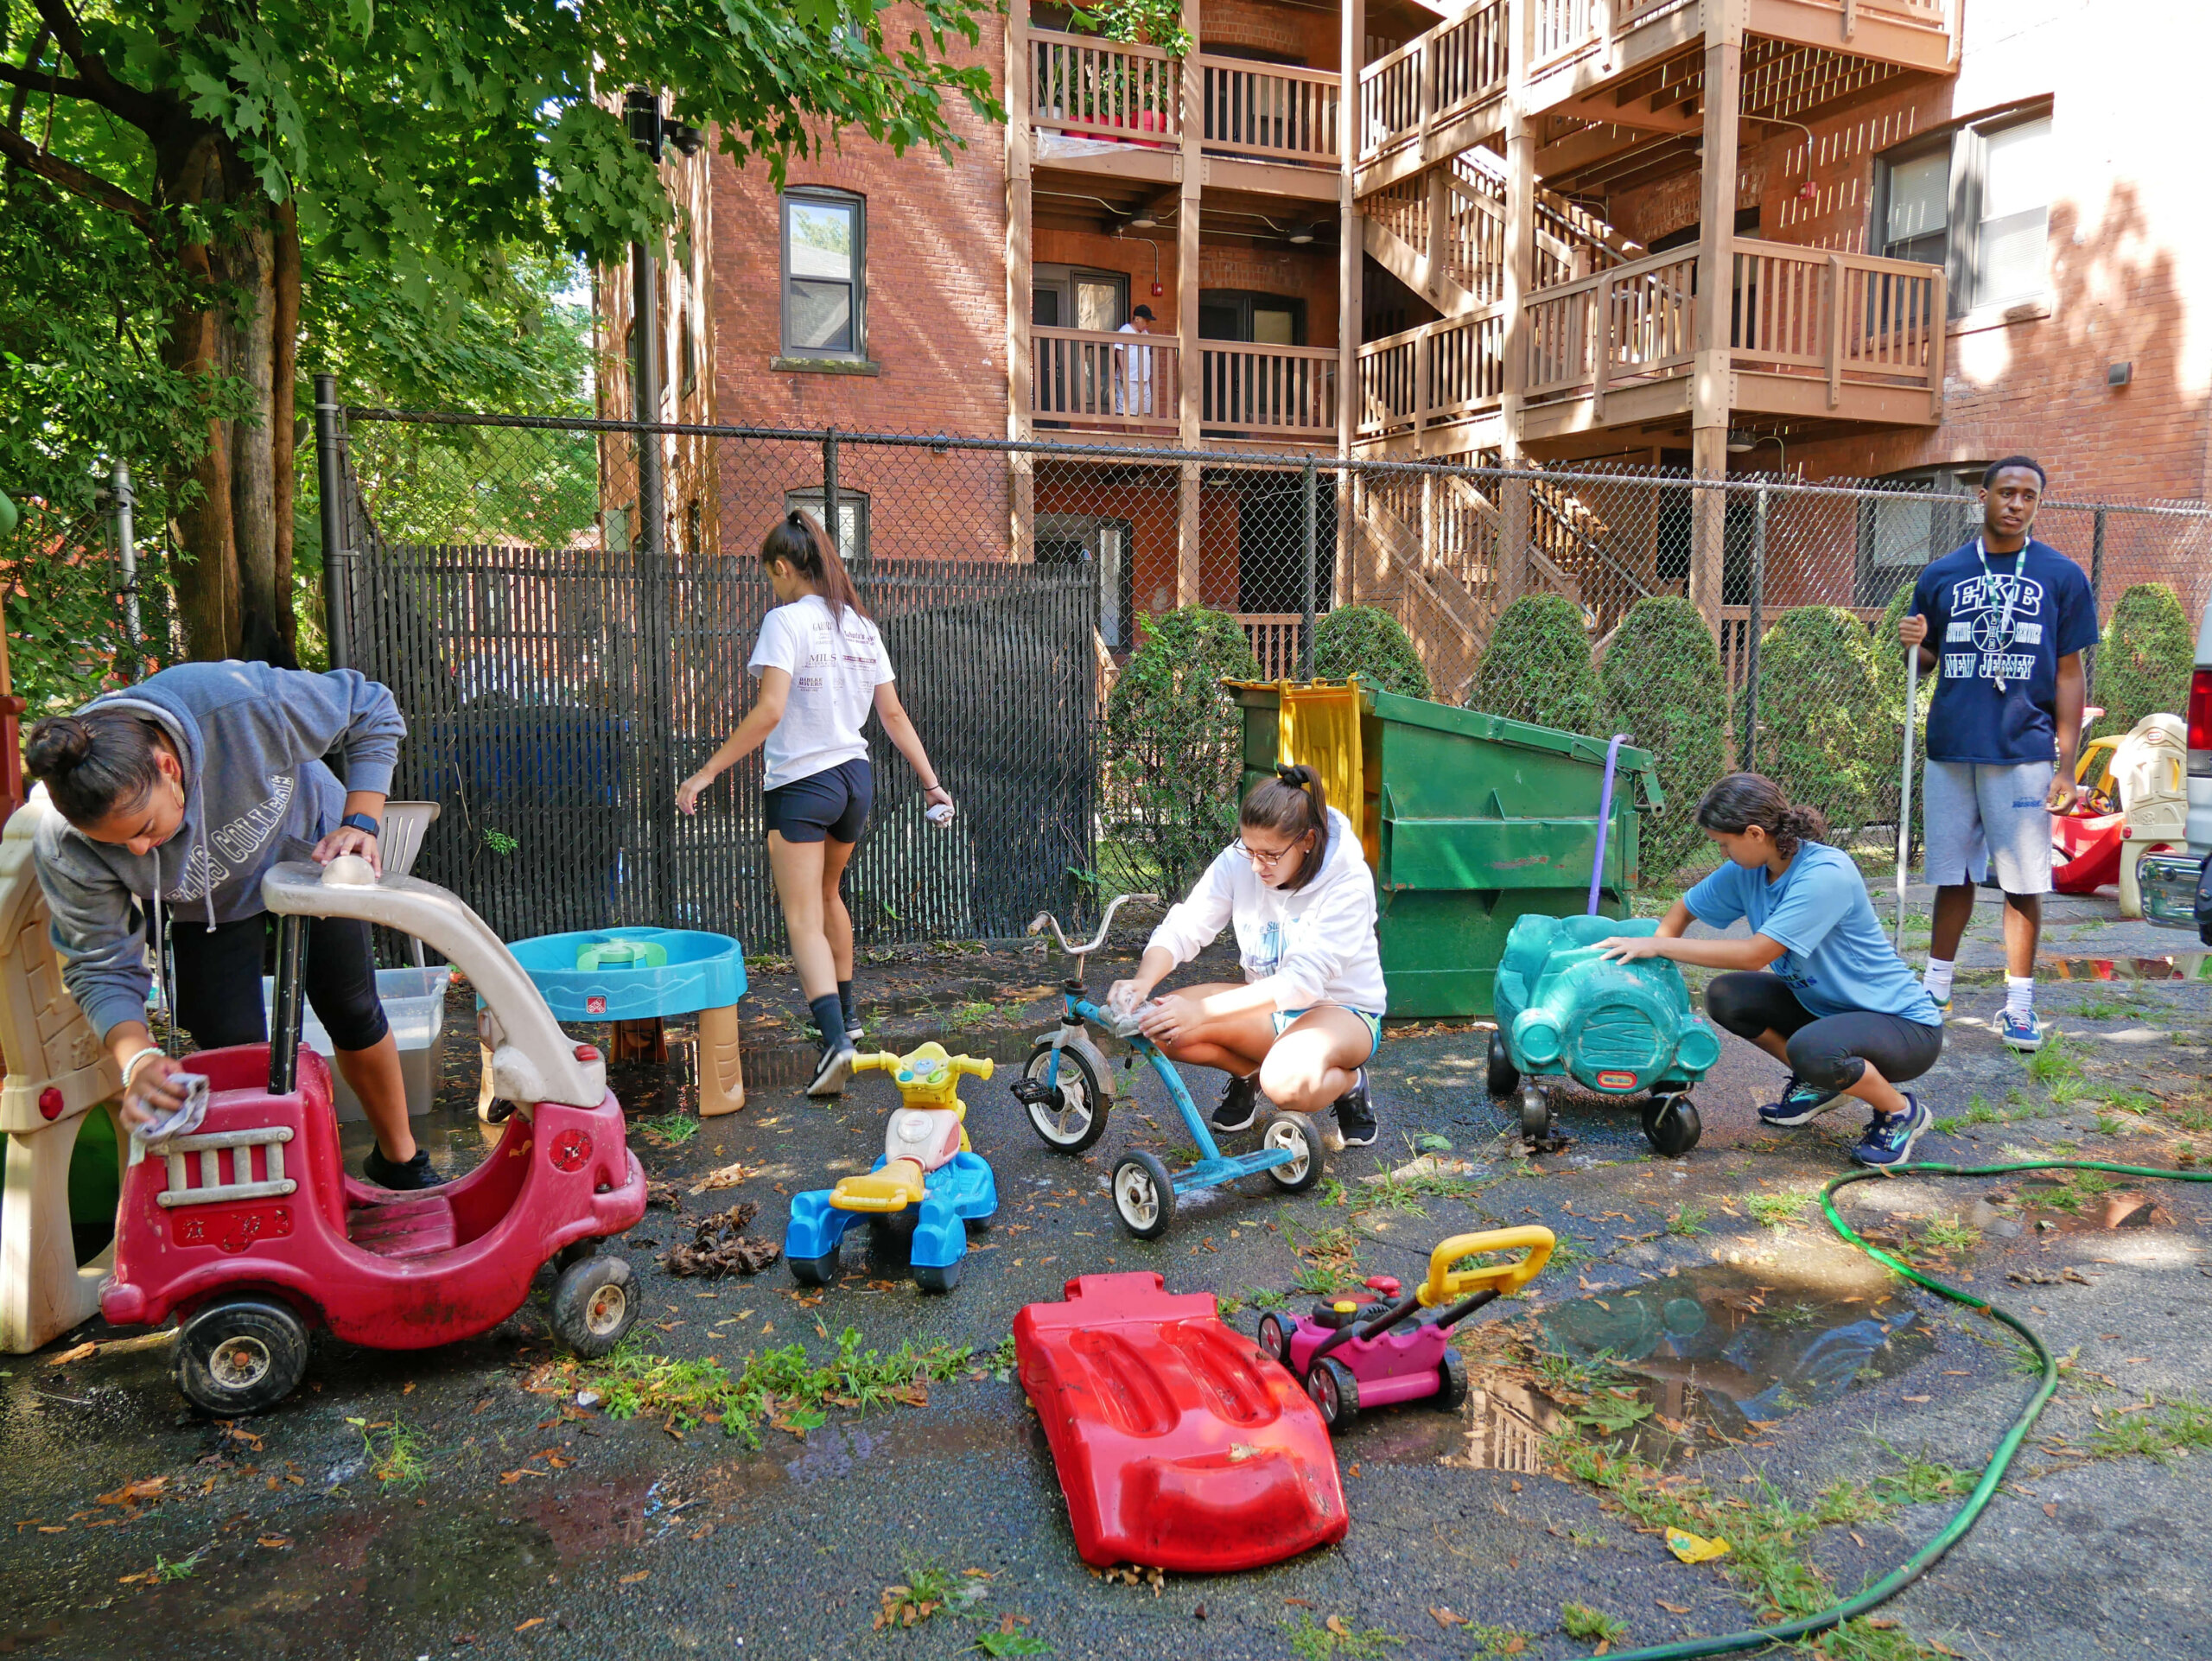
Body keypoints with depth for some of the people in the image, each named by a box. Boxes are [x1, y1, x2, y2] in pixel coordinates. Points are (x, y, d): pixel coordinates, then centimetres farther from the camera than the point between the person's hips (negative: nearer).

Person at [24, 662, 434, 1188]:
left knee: (352, 1011, 11)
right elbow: (100, 969, -23)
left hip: (308, 847, 0)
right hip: (202, 913, 0)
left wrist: (360, 823, -33)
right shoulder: (66, 851, -36)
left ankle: (399, 1156, 32)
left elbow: (374, 713, -26)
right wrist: (138, 1060, -40)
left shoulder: (245, 705, -44)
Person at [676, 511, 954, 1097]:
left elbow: (769, 712, -22)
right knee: (828, 896, 26)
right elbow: (894, 714, 11)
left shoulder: (786, 620, -12)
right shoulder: (861, 625, 9)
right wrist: (931, 782, 17)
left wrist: (708, 772, -19)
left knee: (804, 920, -7)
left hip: (801, 784, -7)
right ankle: (845, 1012, 37)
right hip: (856, 778, 7)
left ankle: (835, 1041, -21)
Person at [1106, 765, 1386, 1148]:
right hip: (1265, 1007, 5)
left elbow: (1302, 981, -32)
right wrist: (1142, 981, -35)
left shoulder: (1348, 882, -24)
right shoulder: (1238, 861, -11)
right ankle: (1248, 1073, 9)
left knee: (1288, 1082, -39)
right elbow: (1182, 928, -12)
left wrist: (1202, 1010, -41)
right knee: (1161, 1029, -21)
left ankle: (1349, 1082, -2)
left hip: (1342, 1009, -5)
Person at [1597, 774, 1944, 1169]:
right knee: (1725, 997, -10)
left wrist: (1658, 945, -25)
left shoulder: (1826, 874, -28)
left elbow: (1754, 954, -30)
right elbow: (1683, 910, 8)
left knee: (1811, 1049, -36)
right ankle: (1816, 1086, 12)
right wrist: (1651, 955, -10)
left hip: (1905, 1023, -8)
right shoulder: (1747, 871, -5)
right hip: (1824, 1005, 8)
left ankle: (1902, 1113, -4)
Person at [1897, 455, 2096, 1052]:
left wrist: (2066, 767, -3)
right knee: (1953, 876, 11)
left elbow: (2070, 675, 3)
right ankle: (1935, 989, 22)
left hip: (2024, 752, -2)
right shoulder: (1942, 575, 8)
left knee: (2023, 883, 2)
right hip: (1951, 750, 2)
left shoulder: (2062, 576, 3)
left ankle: (2019, 1006, 11)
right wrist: (1914, 644, -9)